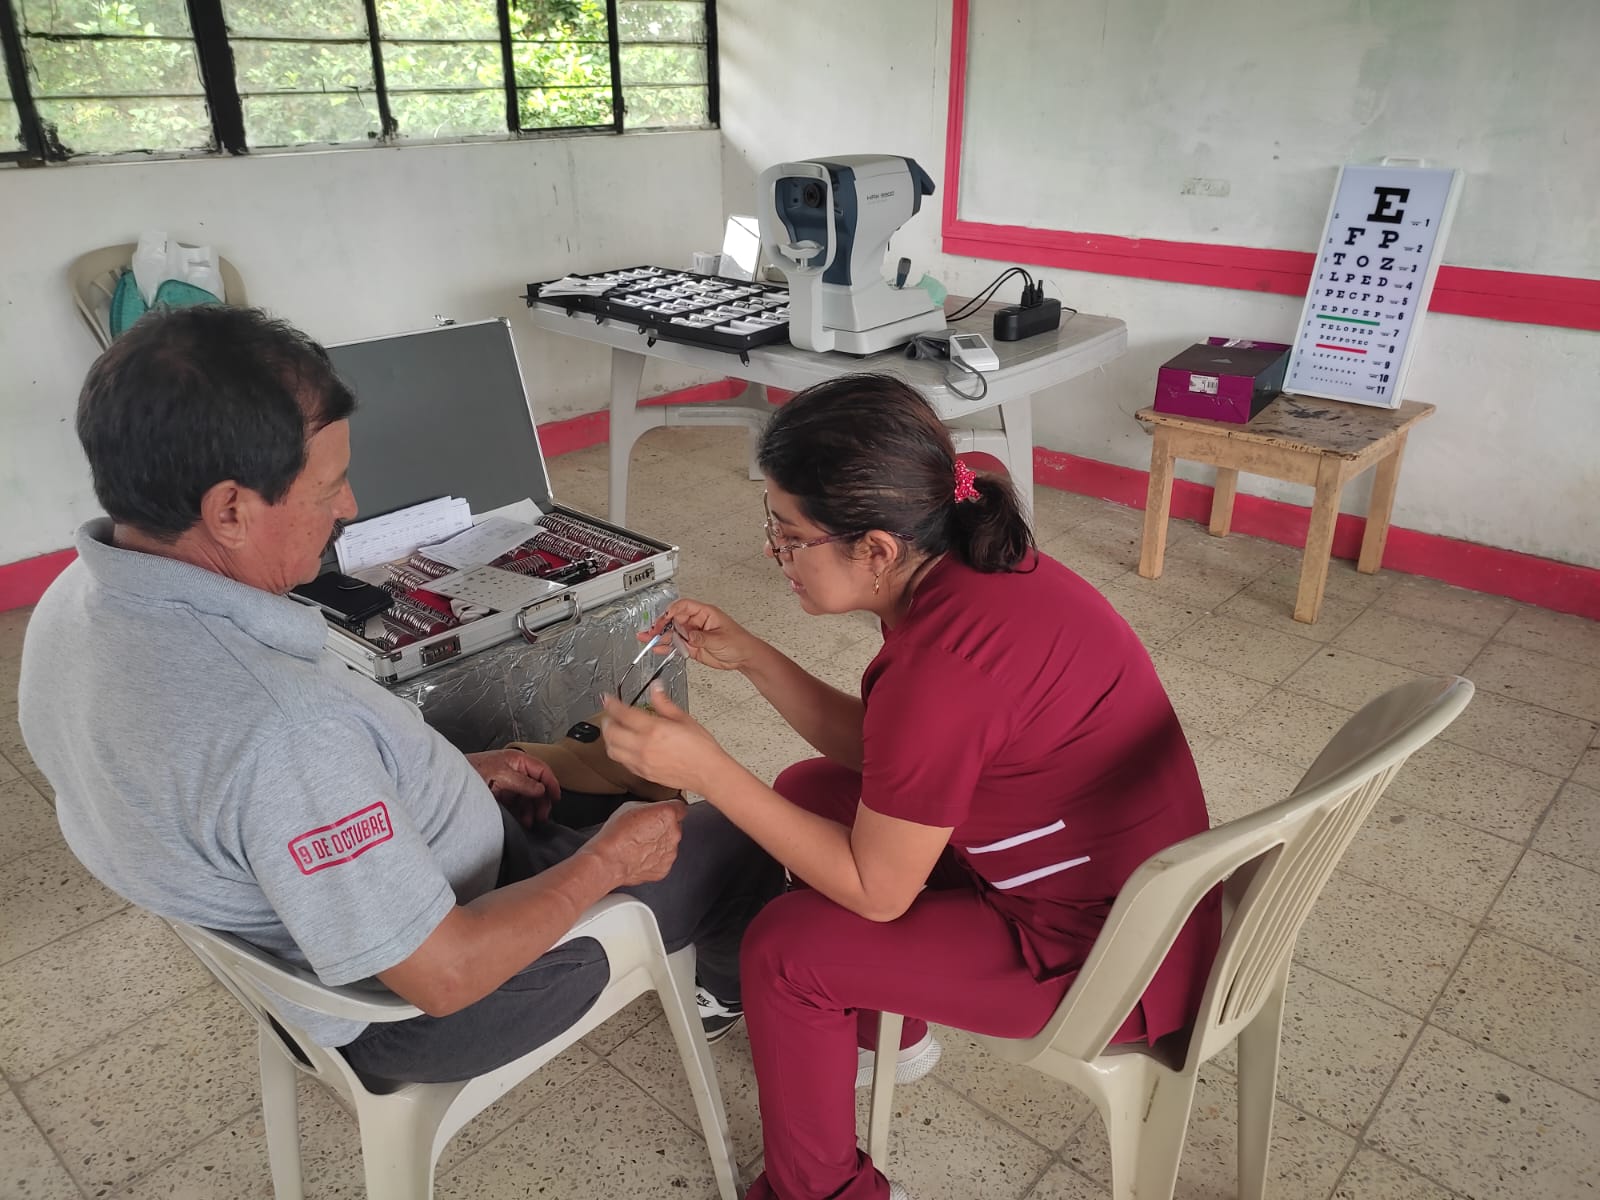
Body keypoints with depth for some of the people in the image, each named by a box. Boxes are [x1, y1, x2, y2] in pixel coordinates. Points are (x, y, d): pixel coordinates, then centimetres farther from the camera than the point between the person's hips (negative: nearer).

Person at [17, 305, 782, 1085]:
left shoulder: (74, 603, -12)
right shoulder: (279, 726, -42)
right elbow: (445, 977, -31)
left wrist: (453, 774, 4)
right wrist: (608, 862, -15)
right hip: (420, 1014, -8)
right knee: (734, 845, 8)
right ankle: (730, 989, 41)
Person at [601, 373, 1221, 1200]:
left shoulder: (940, 663, -34)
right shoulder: (964, 568, -7)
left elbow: (874, 893, -21)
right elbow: (879, 754, 5)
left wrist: (704, 769, -22)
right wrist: (748, 657, -3)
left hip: (1110, 958, -9)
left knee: (784, 950, -9)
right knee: (809, 792, 12)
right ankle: (889, 1029, 35)